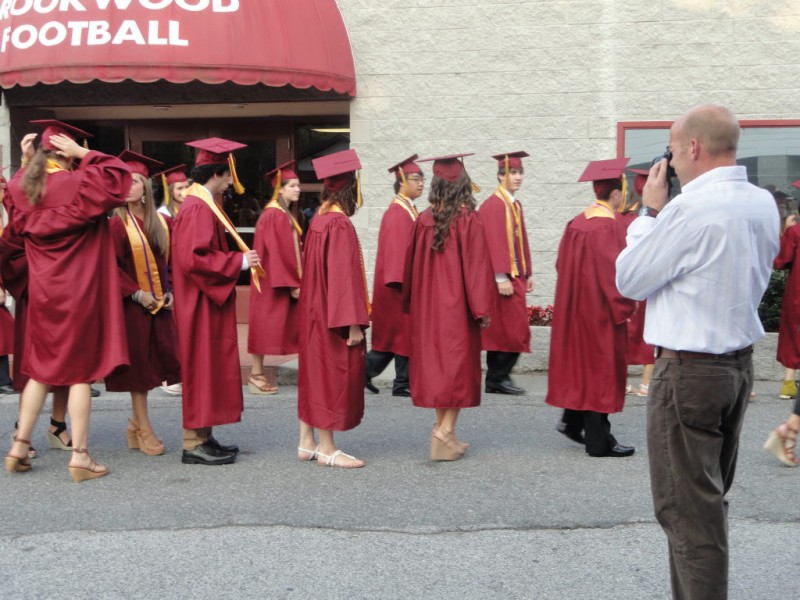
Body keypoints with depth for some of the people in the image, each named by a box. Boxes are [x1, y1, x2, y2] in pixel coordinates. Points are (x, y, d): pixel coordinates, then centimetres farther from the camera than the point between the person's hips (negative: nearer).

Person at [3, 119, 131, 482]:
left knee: (41, 370, 17)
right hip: (78, 293, -6)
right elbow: (117, 176, -8)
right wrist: (83, 154, -6)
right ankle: (79, 456, 3)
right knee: (80, 371, 0)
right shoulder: (75, 183, -15)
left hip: (42, 292, 6)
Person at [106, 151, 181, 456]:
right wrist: (137, 294, -17)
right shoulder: (117, 225, -6)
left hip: (160, 304, 5)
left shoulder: (161, 223, 8)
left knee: (155, 364, 6)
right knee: (138, 365, 0)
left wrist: (170, 292, -1)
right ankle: (144, 430, 9)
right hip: (132, 305, -5)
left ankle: (136, 423, 23)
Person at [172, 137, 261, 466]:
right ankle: (194, 443, 3)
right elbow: (194, 258, -26)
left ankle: (202, 436, 21)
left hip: (208, 301, 10)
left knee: (209, 368, 13)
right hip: (201, 304, -10)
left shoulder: (203, 205, 13)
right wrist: (239, 261, -20)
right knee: (201, 368, -4)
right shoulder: (197, 209, -18)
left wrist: (237, 259, 12)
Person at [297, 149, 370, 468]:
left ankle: (307, 443, 20)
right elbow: (343, 275, -22)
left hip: (316, 311, 9)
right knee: (334, 374, -1)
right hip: (334, 313, -9)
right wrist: (353, 322, -21)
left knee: (315, 373, 13)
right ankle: (327, 450, 6)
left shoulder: (319, 219, 9)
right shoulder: (340, 223, -18)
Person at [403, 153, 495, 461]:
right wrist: (482, 308, -7)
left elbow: (412, 263, 7)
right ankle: (445, 430, -8)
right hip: (457, 305, -4)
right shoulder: (469, 220, -11)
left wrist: (413, 303, 18)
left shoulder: (423, 219, 1)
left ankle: (444, 430, 18)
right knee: (458, 365, 3)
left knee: (436, 364, 12)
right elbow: (477, 265, -12)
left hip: (428, 305, 4)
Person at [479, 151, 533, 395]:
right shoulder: (493, 205, -12)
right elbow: (494, 243, -19)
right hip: (504, 277, -9)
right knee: (510, 328, -6)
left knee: (504, 331, 11)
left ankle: (498, 378, 17)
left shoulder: (515, 205, 16)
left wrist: (527, 273, 17)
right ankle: (497, 378, 4)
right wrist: (501, 277, -23)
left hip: (515, 276, 9)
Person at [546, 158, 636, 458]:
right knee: (601, 368, 0)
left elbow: (564, 264, 12)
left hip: (575, 306, 8)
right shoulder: (610, 227, -18)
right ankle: (598, 440, 8)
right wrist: (623, 309, -12)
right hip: (601, 309, -8)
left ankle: (572, 420, 24)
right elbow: (615, 272, -21)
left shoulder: (577, 222, 6)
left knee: (583, 360, 20)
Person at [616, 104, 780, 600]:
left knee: (686, 506, 1)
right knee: (711, 499, 19)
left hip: (689, 370, -9)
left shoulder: (690, 209, -21)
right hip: (740, 363, 9)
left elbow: (629, 280, -11)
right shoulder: (764, 204, 5)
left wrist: (650, 211, -1)